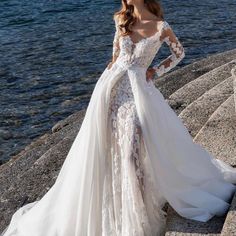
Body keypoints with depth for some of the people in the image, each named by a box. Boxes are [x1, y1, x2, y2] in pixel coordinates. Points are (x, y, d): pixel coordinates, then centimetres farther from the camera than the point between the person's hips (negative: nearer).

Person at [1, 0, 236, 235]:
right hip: (111, 86, 4)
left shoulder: (161, 27, -3)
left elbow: (179, 53, 12)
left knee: (135, 144, -10)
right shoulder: (122, 20, 8)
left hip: (137, 89, -4)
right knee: (104, 144, 5)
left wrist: (155, 71, 4)